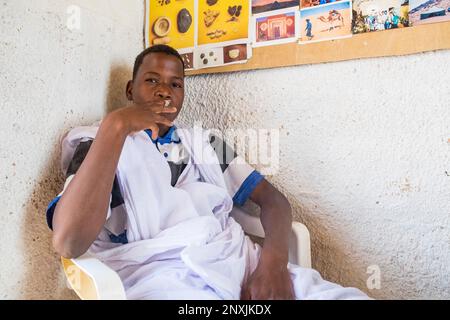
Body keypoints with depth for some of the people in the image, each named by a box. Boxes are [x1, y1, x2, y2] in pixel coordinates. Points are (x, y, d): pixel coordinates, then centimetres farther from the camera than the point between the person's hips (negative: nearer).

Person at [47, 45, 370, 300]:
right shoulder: (97, 143, 8)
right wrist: (115, 125, -14)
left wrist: (274, 261, -8)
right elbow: (68, 243, -10)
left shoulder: (204, 142, 20)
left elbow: (272, 198, 12)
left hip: (242, 262, 4)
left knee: (352, 296, -14)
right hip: (162, 276, -3)